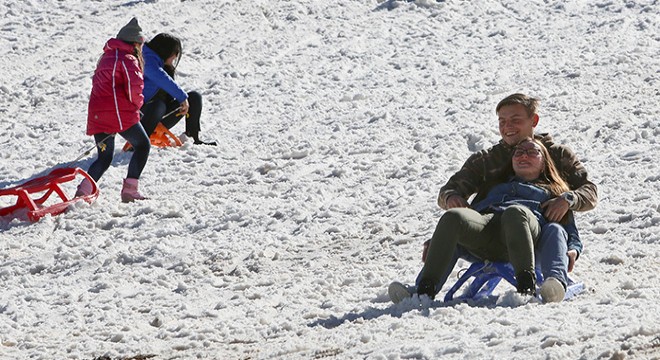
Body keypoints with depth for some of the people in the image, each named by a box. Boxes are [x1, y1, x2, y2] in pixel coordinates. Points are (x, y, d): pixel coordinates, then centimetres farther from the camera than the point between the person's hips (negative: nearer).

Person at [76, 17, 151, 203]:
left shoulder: (106, 57, 20)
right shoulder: (127, 60, -7)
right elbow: (134, 85, -20)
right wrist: (137, 102, 2)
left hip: (97, 115, 8)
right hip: (120, 113, -8)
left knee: (104, 157, 16)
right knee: (143, 145, 11)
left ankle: (84, 189, -5)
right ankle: (130, 190, 3)